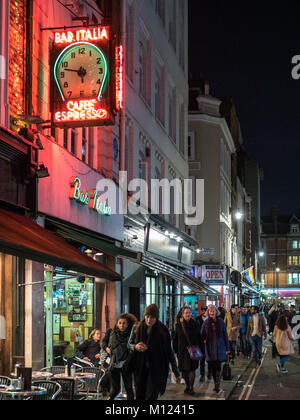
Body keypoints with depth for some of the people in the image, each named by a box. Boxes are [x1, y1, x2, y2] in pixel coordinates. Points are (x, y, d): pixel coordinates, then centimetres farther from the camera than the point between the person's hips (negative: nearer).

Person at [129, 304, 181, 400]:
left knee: (151, 397, -12)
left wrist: (176, 372, -2)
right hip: (140, 368, 3)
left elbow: (169, 351, -4)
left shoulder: (162, 331, -8)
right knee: (140, 396, 7)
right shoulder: (138, 328, -1)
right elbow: (129, 344, 12)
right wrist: (135, 347, -14)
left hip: (156, 369, -3)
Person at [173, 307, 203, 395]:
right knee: (184, 370, 8)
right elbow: (175, 339, 5)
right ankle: (188, 386, 25)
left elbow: (199, 338, 6)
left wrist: (200, 349, 2)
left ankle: (191, 388, 1)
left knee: (192, 369, -6)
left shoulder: (195, 325, 2)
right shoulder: (178, 325, 1)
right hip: (182, 351, 1)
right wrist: (175, 350, 1)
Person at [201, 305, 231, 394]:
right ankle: (216, 384, 18)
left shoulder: (220, 322, 0)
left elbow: (225, 335, 3)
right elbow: (202, 335, 10)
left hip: (219, 347, -2)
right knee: (212, 367, 6)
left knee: (218, 367, -8)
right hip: (210, 348, 2)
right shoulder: (206, 323, 3)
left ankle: (217, 385, -9)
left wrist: (227, 348, 3)